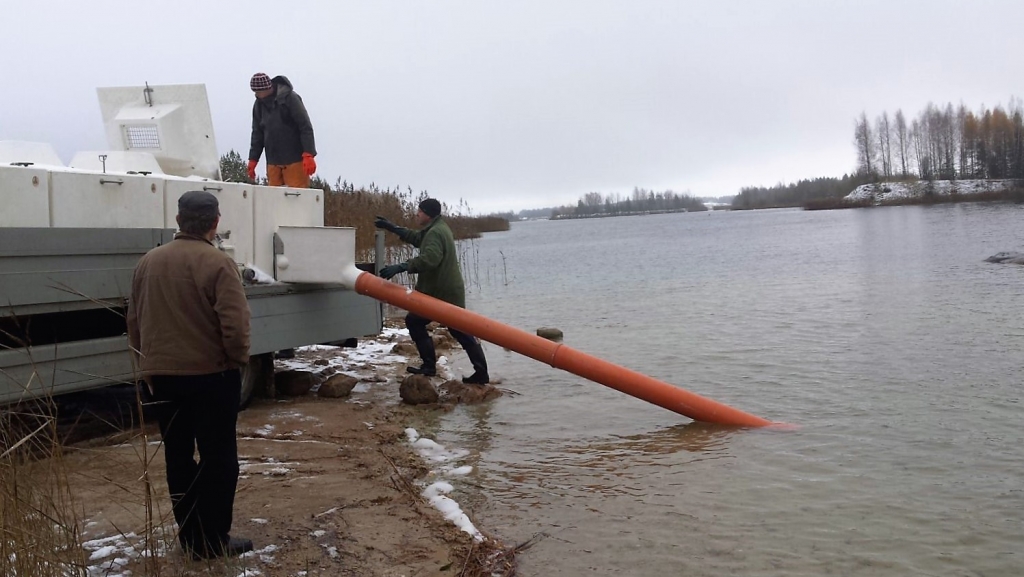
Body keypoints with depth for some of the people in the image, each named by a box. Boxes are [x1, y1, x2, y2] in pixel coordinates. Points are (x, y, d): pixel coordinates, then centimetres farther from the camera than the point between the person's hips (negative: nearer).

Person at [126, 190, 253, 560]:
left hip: (162, 375, 6)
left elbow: (135, 321, 13)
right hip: (211, 374, -6)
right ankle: (213, 540, 8)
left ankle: (190, 536, 22)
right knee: (218, 457, 4)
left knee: (178, 456, 14)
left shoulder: (148, 262, 6)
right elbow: (234, 325, -21)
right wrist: (238, 360, -3)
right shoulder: (218, 263, -15)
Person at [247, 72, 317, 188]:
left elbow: (306, 127, -13)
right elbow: (257, 134, 15)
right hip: (272, 162, 6)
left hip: (295, 160, -6)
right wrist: (253, 160, 11)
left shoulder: (289, 97, -9)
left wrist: (308, 155, -20)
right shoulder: (259, 104, 9)